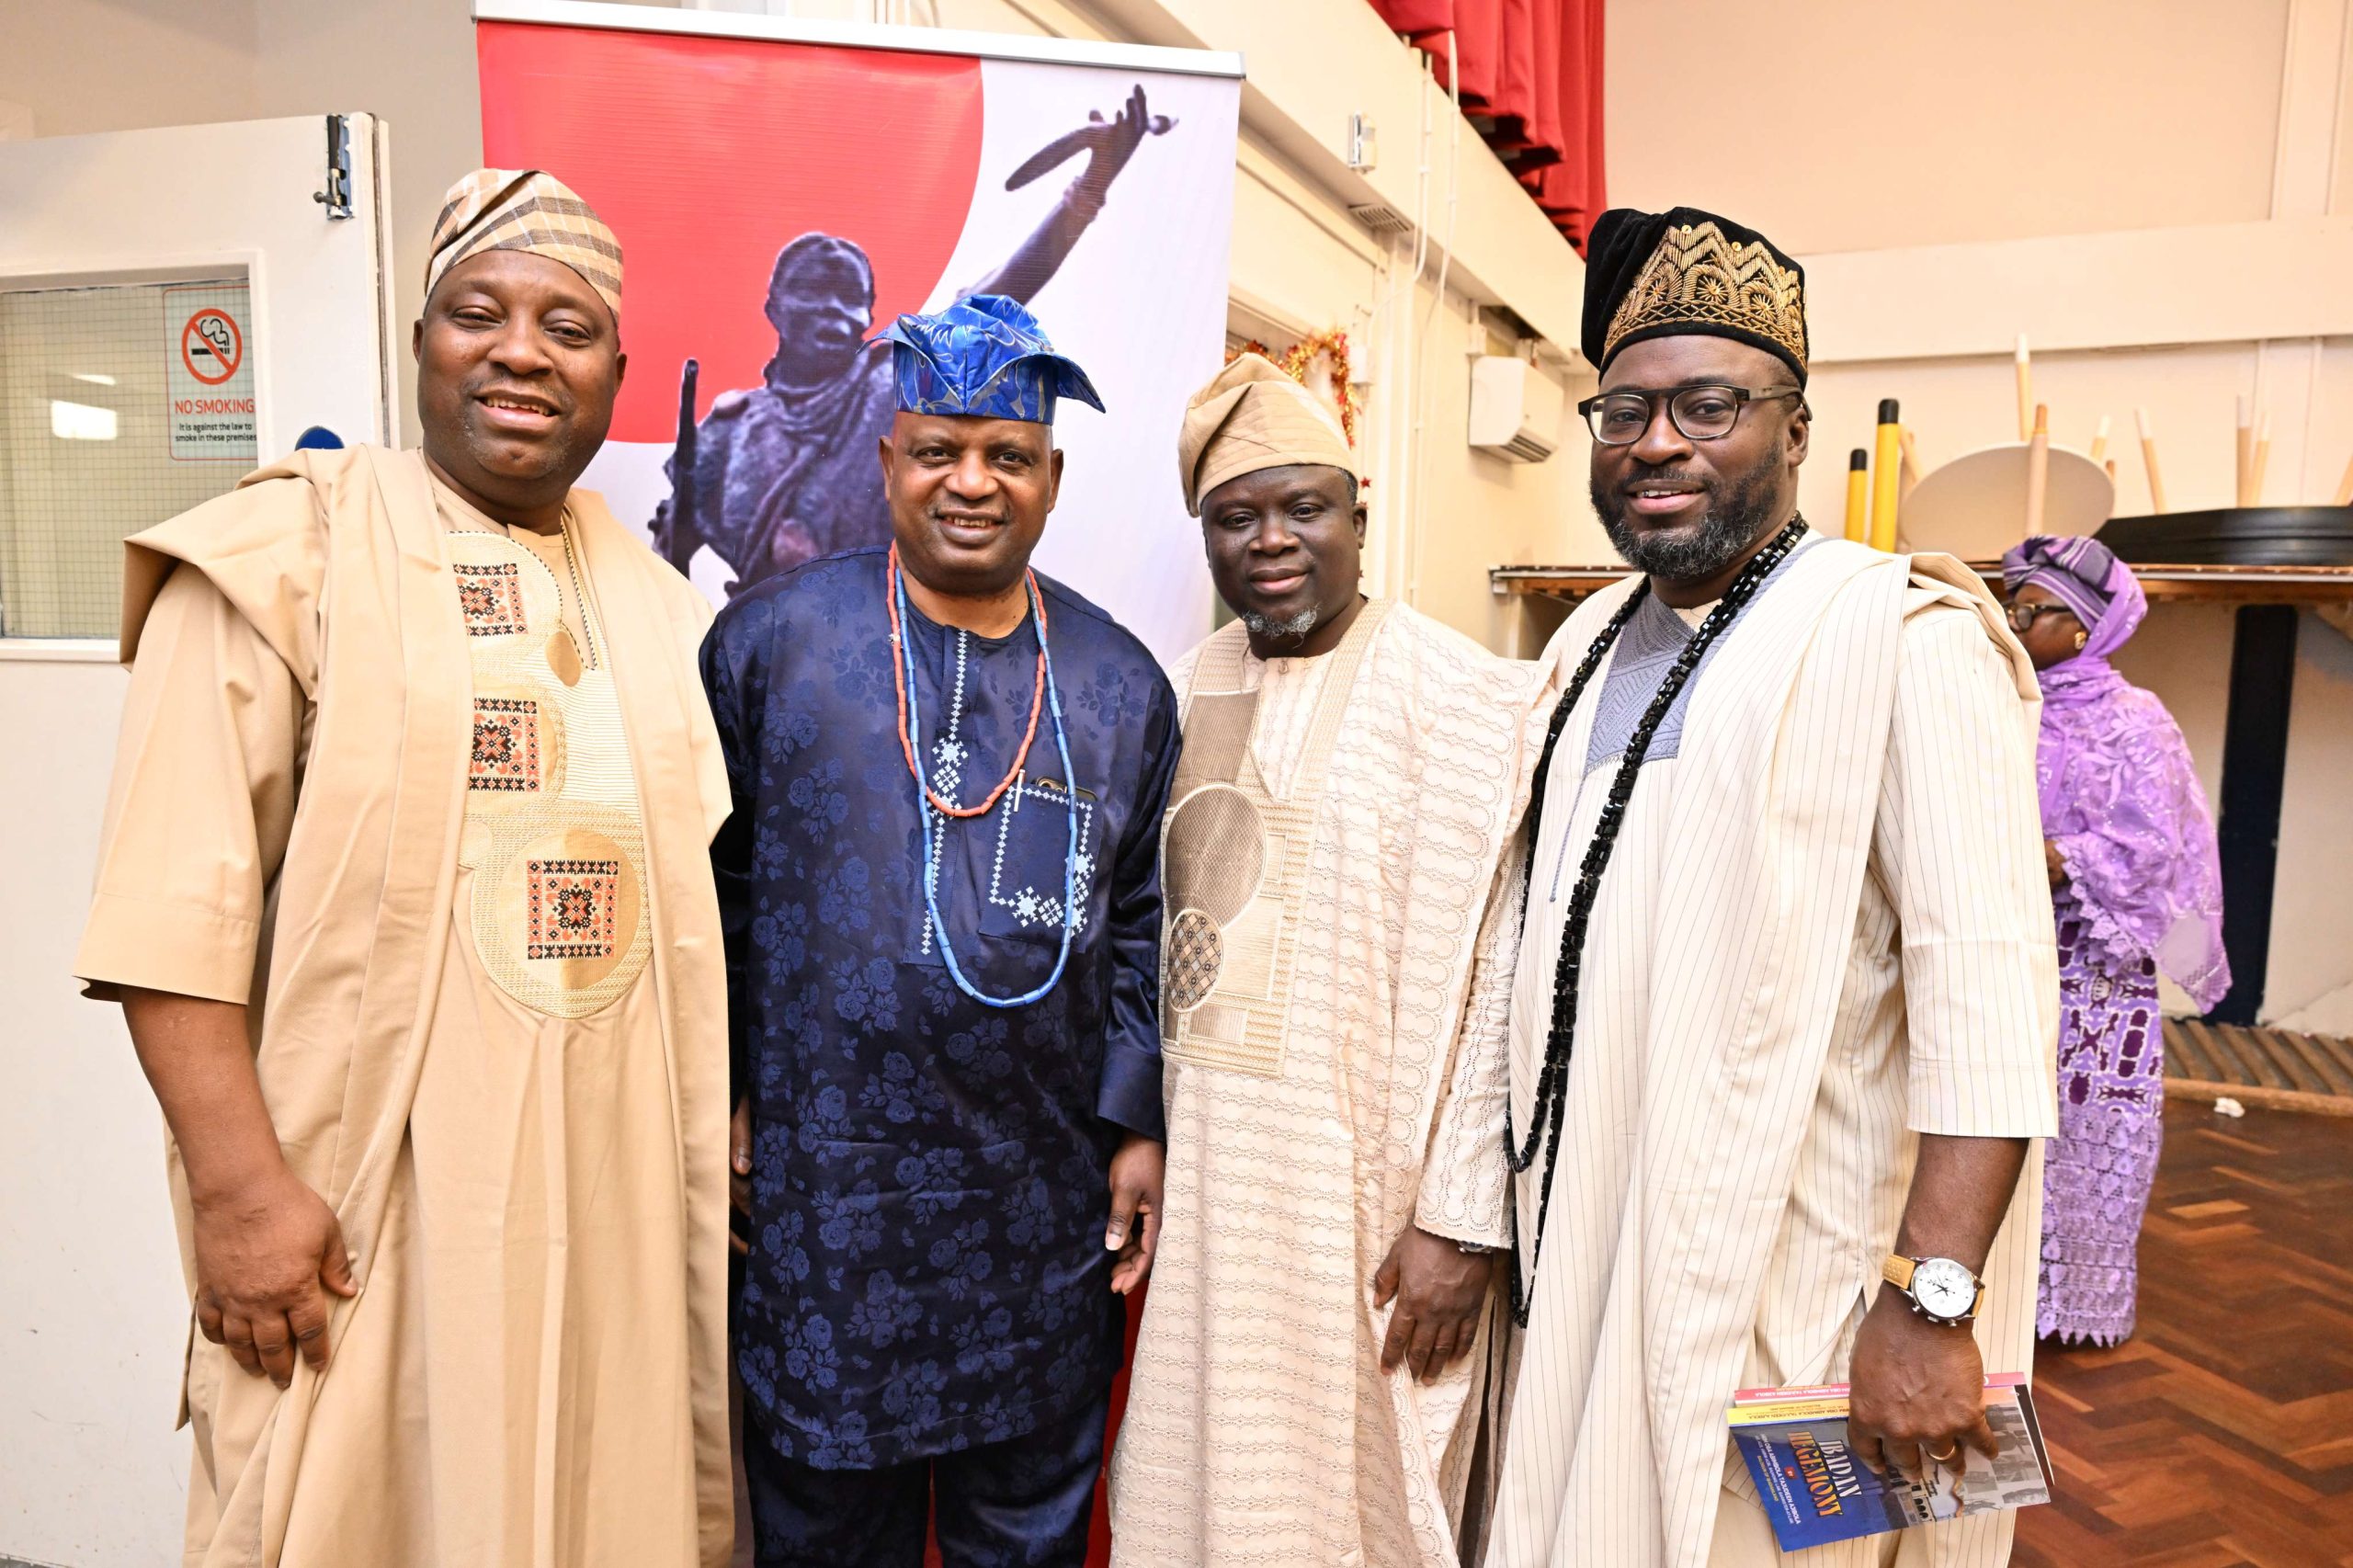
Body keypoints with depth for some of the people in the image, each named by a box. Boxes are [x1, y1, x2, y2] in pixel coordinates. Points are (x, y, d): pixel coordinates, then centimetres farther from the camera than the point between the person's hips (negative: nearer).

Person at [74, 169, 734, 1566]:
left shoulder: (655, 597, 10)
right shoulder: (290, 553, -5)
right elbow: (177, 909, -12)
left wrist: (726, 1147, 11)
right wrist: (240, 1185, -18)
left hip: (618, 1187, 5)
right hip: (377, 1198, -4)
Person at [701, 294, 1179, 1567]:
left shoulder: (1120, 684, 4)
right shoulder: (773, 638, -3)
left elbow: (1142, 926, 8)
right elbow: (711, 888, 1)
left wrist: (1137, 1122, 3)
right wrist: (719, 1095, -2)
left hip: (1049, 1217, 2)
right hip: (821, 1195, -1)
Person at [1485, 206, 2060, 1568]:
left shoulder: (1903, 634, -11)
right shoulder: (1591, 642, 10)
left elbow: (1986, 986, -19)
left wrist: (1930, 1303, -23)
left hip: (1781, 1280, -6)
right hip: (1584, 1242, 6)